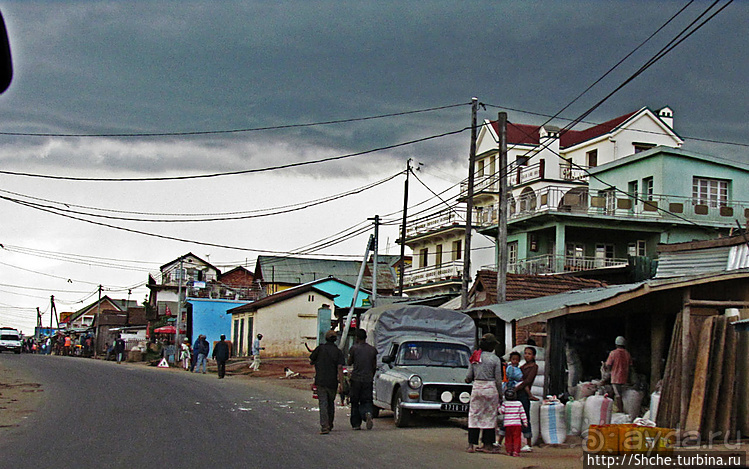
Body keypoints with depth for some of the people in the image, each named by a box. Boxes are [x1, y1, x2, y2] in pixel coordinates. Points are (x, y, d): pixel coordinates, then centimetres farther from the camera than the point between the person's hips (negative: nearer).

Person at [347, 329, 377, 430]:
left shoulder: (354, 348, -6)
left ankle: (356, 424, 11)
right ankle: (368, 413, -24)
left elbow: (349, 363, 5)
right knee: (366, 401, 7)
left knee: (355, 403, 9)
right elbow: (374, 366, 11)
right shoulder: (372, 349, 4)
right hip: (368, 379, 2)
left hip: (356, 379, -2)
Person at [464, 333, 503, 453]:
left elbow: (469, 377, 4)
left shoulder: (475, 357, 5)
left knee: (474, 415, 7)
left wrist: (468, 380, 27)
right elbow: (498, 379, -4)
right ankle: (488, 445, 9)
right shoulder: (495, 359, -5)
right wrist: (500, 394, 5)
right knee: (490, 416, 6)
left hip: (476, 387, 3)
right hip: (490, 388, -3)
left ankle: (471, 445, 6)